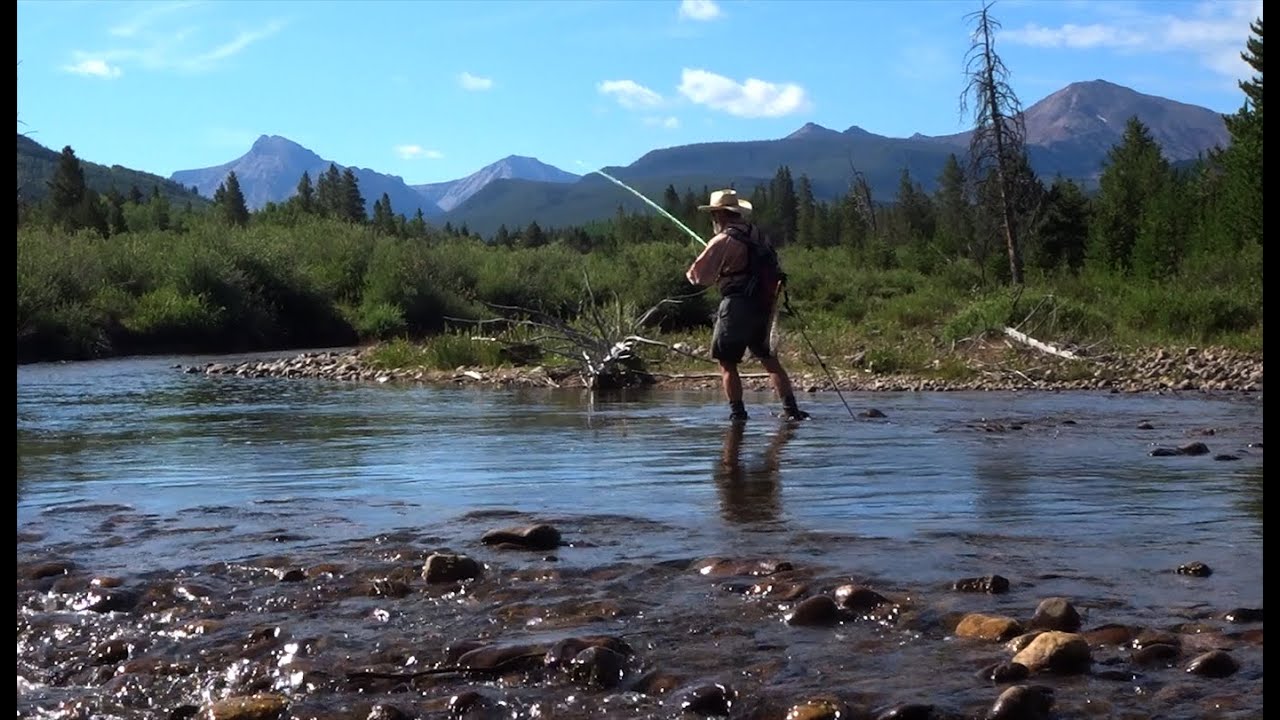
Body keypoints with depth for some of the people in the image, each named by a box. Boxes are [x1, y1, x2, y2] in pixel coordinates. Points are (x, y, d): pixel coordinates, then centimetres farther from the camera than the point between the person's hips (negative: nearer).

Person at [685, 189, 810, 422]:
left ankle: (738, 413, 0)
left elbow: (697, 275, -11)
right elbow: (772, 267, 20)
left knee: (727, 363, 2)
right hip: (763, 305, 7)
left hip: (738, 307, -7)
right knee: (769, 360, 13)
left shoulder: (724, 240, -11)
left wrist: (691, 273, 14)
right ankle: (791, 409, 7)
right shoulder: (756, 234, 12)